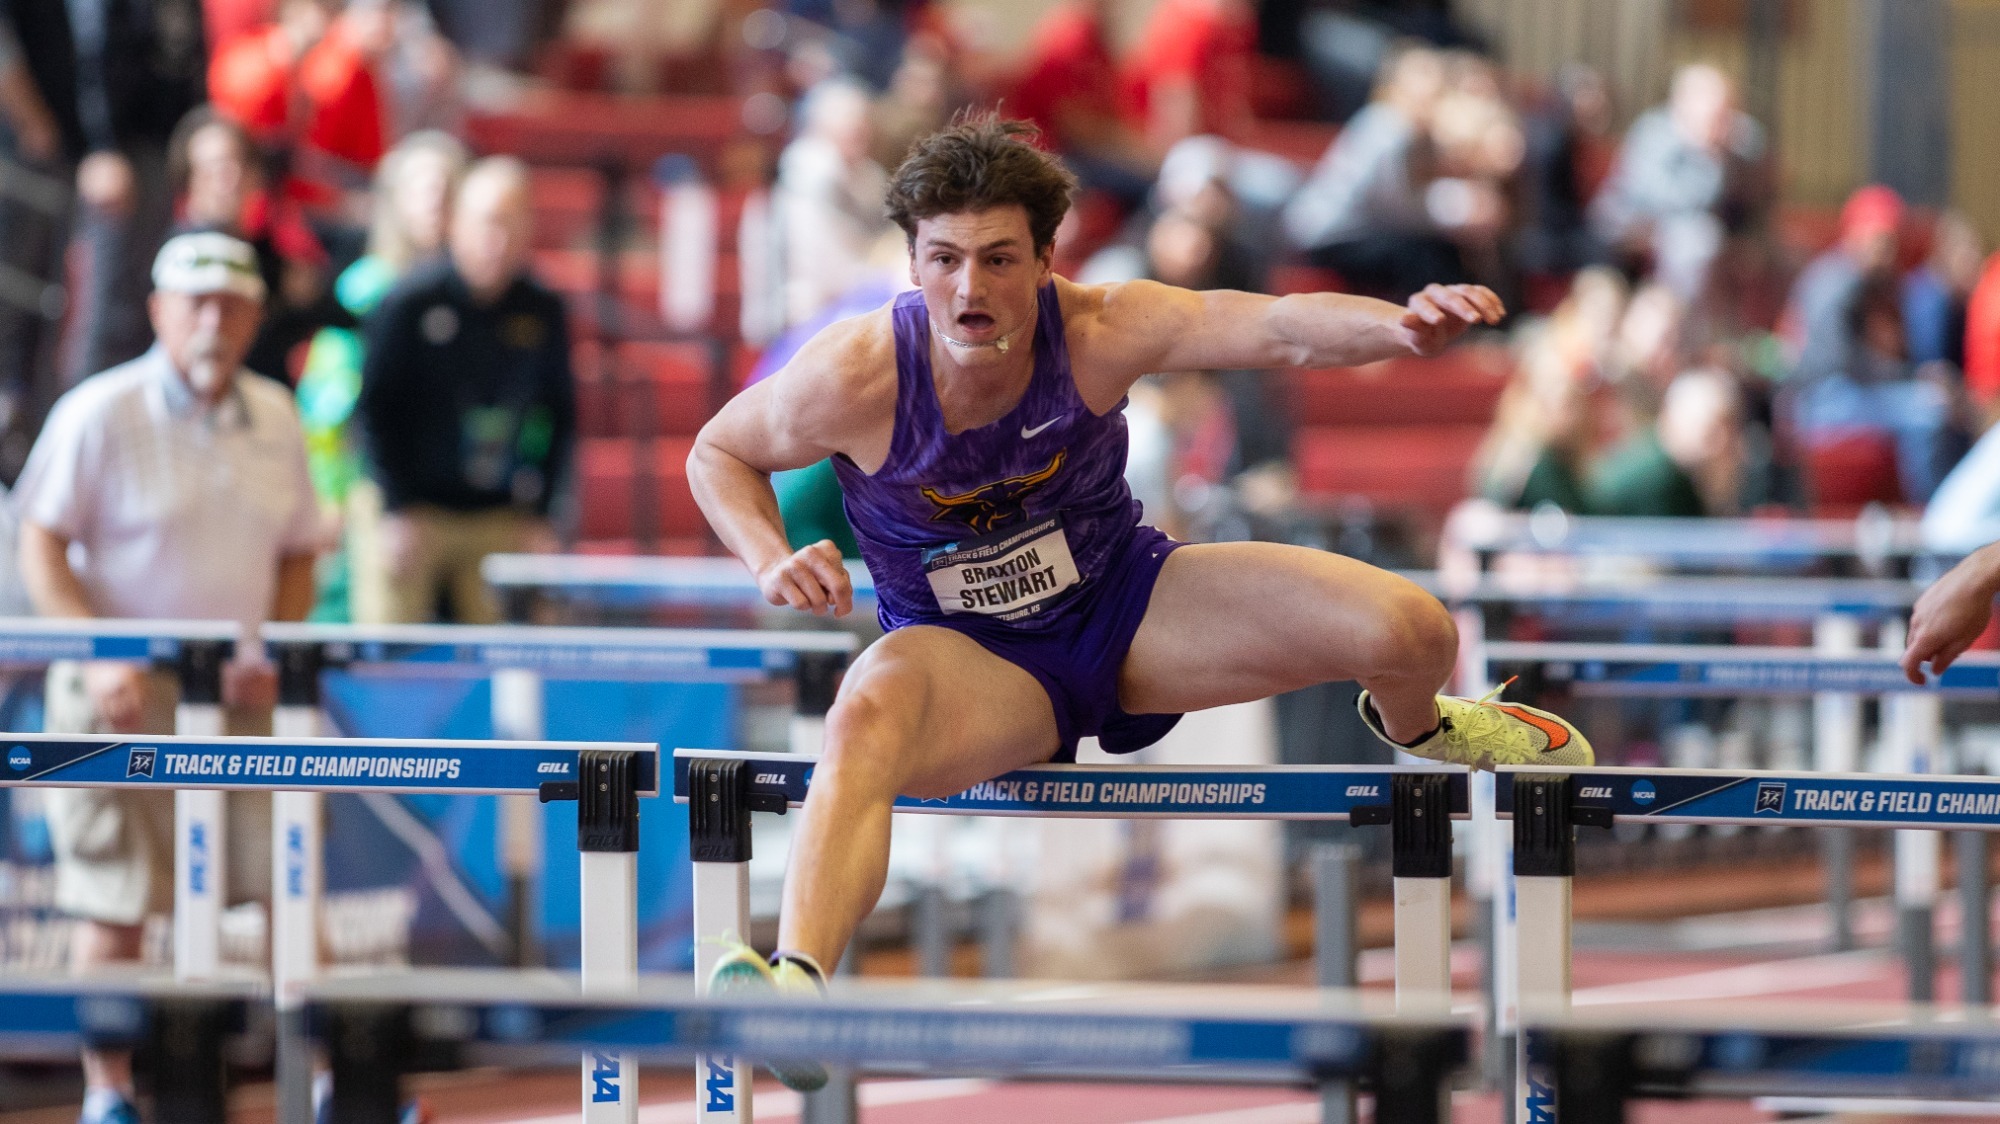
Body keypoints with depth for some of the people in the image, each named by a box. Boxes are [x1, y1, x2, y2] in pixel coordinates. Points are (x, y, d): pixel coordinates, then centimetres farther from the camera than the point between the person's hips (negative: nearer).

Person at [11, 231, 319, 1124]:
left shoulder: (276, 418, 7)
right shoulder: (99, 415, -7)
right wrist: (102, 657, -19)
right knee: (115, 902, -1)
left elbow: (297, 555, 15)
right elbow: (42, 550, -7)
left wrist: (273, 655, -1)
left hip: (240, 693, 4)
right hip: (123, 695, -4)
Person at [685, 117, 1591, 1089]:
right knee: (865, 722, -41)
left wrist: (1400, 326, -56)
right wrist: (771, 563, -23)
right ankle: (797, 990, -60)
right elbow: (719, 453, -3)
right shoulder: (852, 379, -23)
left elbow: (1279, 327, -36)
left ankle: (1414, 725, 29)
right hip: (966, 654, -2)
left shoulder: (1098, 333, -23)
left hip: (1123, 601, 2)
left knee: (1409, 633, -12)